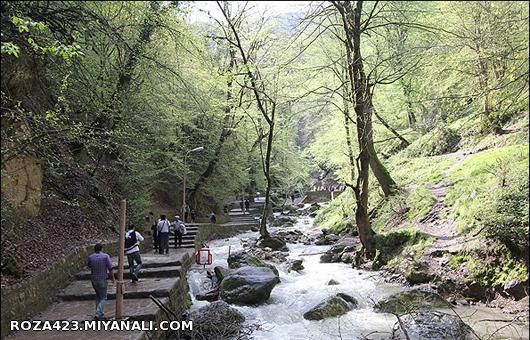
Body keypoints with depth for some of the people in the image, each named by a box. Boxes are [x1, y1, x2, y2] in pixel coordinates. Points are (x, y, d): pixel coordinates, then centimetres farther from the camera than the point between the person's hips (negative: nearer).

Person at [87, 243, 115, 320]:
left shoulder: (90, 257, -4)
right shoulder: (105, 256, -13)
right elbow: (110, 268, -11)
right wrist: (113, 278, 1)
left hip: (93, 279, 4)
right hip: (102, 280, -4)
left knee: (98, 296, 22)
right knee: (103, 298, 5)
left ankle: (100, 312, 27)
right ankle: (98, 314, -9)